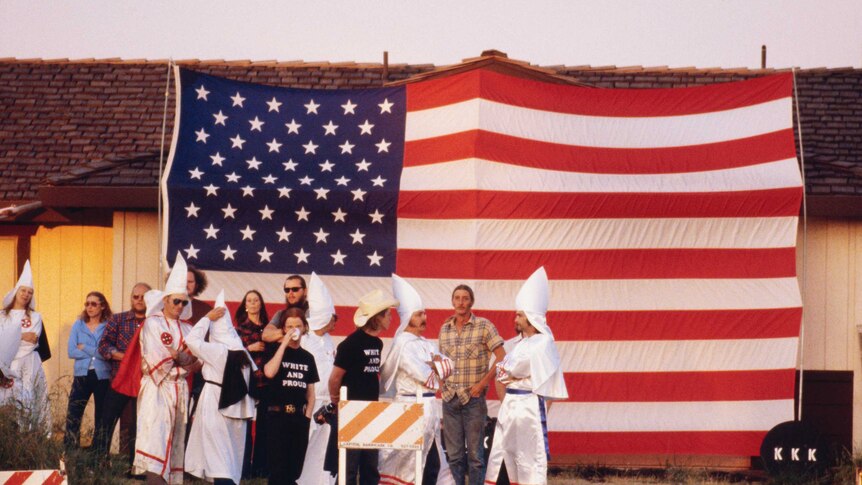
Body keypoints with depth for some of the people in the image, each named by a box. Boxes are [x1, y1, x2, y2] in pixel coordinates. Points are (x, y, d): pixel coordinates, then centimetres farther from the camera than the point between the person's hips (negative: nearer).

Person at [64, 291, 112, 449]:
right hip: (82, 376, 1)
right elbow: (71, 352, -3)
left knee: (102, 418, 7)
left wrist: (84, 348, -10)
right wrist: (96, 352, -10)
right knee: (72, 417, -8)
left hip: (102, 377, -1)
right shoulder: (78, 325, 7)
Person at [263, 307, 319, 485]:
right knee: (278, 467, -7)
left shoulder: (307, 357, 13)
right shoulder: (276, 351, 1)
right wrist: (284, 343, -16)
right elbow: (269, 372, -21)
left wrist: (307, 416, 0)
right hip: (279, 415, -4)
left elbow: (311, 393, 14)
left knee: (295, 469, 5)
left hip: (300, 416, 4)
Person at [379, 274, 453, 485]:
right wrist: (438, 367, 0)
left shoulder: (425, 344, 17)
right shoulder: (403, 344, -12)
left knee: (432, 464, 11)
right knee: (409, 465, -7)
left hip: (430, 406, 9)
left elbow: (448, 365, 9)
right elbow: (425, 376, -20)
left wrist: (434, 364, -10)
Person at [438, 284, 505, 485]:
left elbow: (502, 359, -7)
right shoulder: (445, 329, 10)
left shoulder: (484, 326, -4)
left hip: (473, 399, -4)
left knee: (475, 454, -2)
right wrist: (442, 383, 8)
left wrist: (482, 383, -11)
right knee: (454, 455, 7)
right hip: (450, 399, 4)